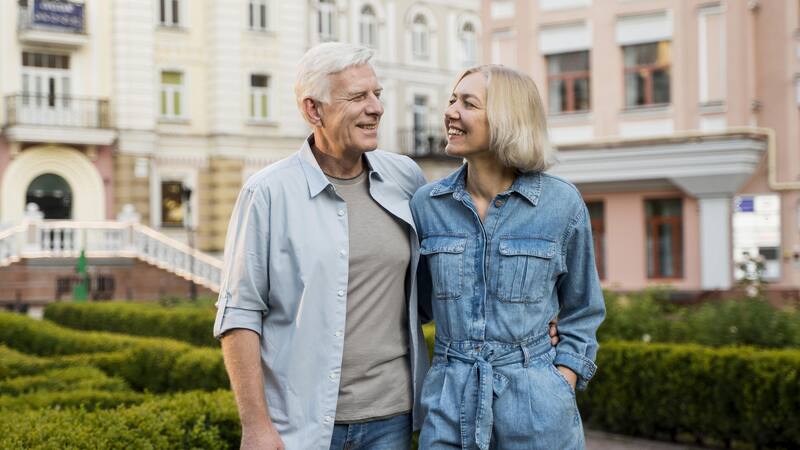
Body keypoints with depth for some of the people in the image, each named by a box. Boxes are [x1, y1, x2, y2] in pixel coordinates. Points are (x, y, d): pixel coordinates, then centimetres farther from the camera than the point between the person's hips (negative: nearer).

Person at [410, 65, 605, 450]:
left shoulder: (561, 203, -5)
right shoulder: (426, 203, 0)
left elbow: (581, 313, 6)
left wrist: (564, 386, -4)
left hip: (534, 408, -2)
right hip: (448, 407, 2)